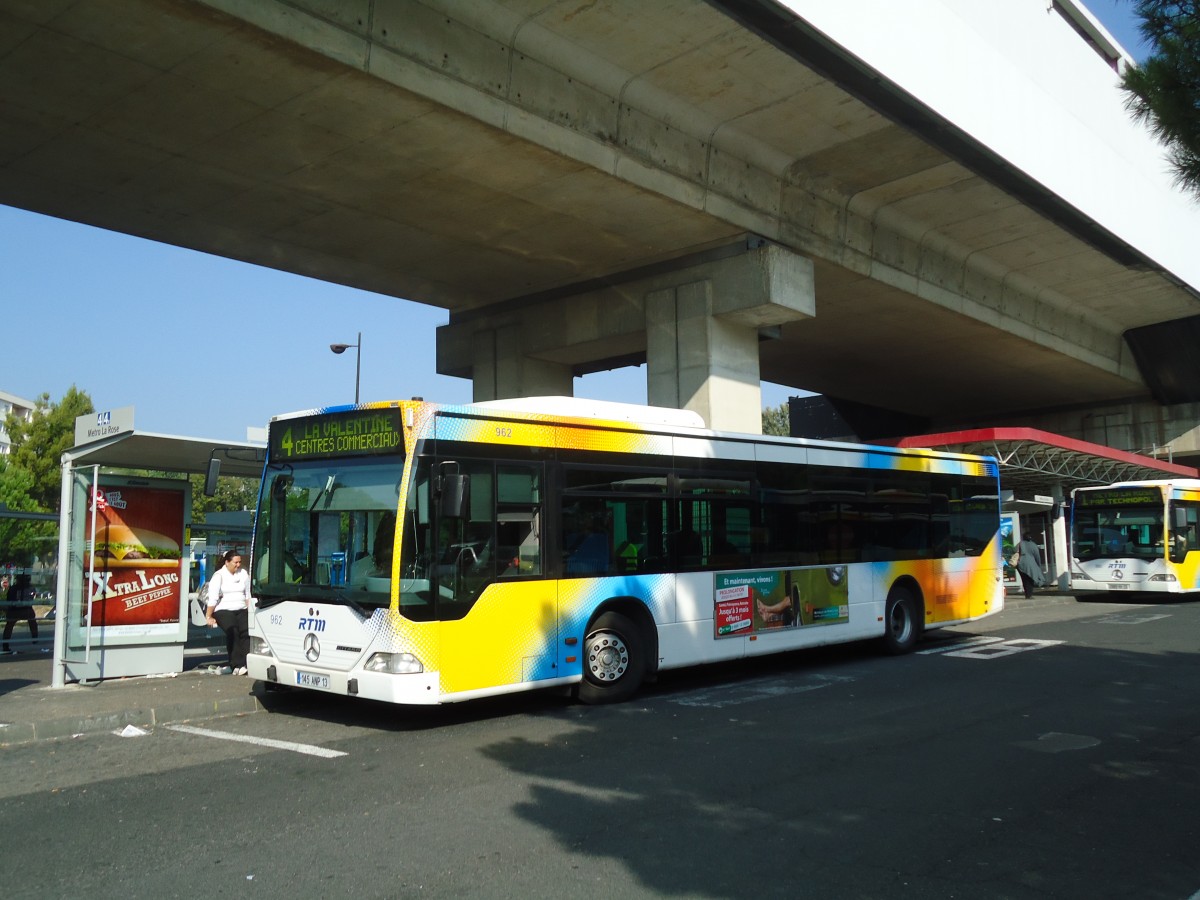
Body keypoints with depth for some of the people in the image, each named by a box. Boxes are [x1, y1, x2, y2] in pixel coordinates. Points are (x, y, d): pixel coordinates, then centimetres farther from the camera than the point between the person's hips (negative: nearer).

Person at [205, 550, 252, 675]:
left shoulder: (243, 574, 12)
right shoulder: (219, 576, 0)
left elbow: (248, 595, 14)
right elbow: (212, 598, -5)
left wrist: (250, 611, 6)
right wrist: (209, 617, -8)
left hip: (241, 610, 3)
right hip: (224, 610, -3)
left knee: (246, 631, -24)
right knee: (232, 631, -28)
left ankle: (246, 664, -29)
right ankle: (237, 665, -27)